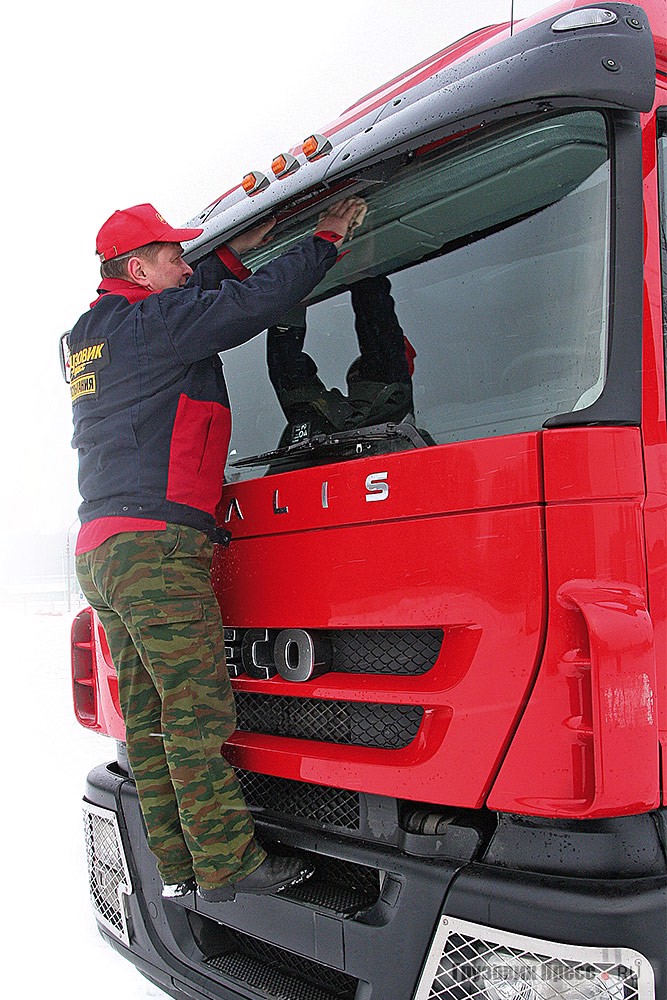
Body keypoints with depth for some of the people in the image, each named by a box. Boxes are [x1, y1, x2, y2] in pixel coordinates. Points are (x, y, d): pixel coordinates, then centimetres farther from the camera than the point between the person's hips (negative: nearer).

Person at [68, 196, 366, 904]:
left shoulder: (90, 335, 21)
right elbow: (253, 306, -10)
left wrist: (233, 253, 33)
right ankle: (228, 866, 0)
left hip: (100, 553, 10)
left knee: (148, 719, 9)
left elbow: (190, 310, 33)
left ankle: (179, 866, 16)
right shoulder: (152, 319, -5)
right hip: (157, 544, -10)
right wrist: (324, 240, 3)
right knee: (197, 712, -6)